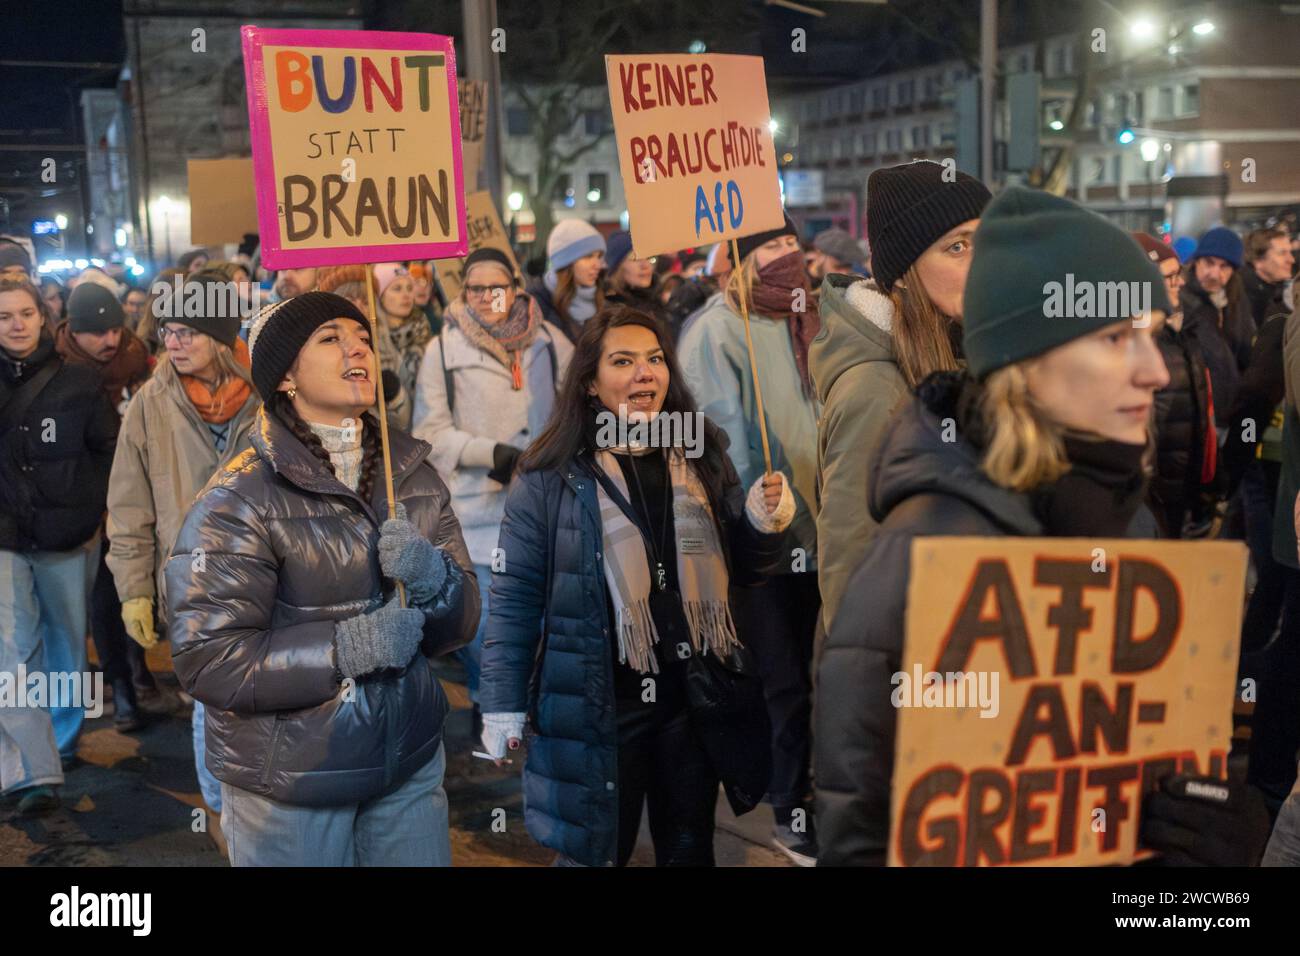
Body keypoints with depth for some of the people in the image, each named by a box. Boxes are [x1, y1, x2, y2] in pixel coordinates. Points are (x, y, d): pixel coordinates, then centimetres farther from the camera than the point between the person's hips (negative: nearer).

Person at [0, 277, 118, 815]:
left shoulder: (78, 383, -3)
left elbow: (109, 451, 4)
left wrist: (94, 510, -1)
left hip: (68, 539, 1)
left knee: (67, 645, 14)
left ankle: (63, 743, 34)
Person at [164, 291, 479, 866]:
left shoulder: (412, 475, 2)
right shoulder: (240, 499, -13)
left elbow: (461, 620, 2)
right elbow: (206, 659, -18)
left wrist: (433, 583, -20)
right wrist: (348, 646, -26)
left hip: (410, 759, 5)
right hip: (289, 782, -4)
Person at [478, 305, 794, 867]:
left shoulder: (703, 458, 4)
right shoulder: (550, 475, -8)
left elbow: (742, 569, 13)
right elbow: (515, 597, -5)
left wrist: (763, 523, -7)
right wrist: (503, 705, -7)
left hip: (696, 696, 4)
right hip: (597, 705, -4)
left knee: (690, 851, 19)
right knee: (593, 854, 11)